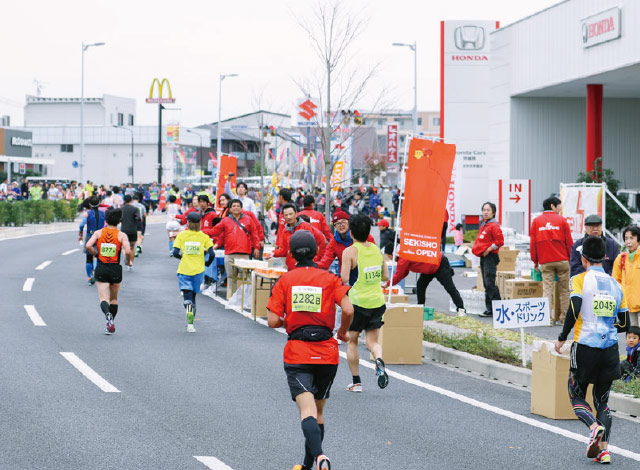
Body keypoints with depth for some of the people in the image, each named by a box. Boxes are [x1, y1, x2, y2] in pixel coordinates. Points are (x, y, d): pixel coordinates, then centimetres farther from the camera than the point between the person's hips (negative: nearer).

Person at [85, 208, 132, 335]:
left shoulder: (98, 233, 0)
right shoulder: (121, 235, -4)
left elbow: (88, 246, -13)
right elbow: (127, 251, -16)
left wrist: (96, 254, 4)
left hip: (101, 269, 0)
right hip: (115, 269, 0)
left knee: (104, 298, -2)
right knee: (114, 299, 17)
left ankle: (108, 315, -32)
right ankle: (111, 325, 19)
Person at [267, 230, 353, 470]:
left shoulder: (284, 281, 2)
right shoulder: (329, 279, 2)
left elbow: (273, 321, -5)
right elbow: (348, 310, -10)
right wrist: (342, 332, 9)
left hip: (297, 354, -2)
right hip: (327, 354, 2)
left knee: (307, 411, -13)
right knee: (318, 412, 17)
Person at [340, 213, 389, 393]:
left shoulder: (350, 252, -9)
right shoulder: (377, 250, 7)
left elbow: (344, 279, -16)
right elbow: (385, 277, 12)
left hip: (358, 302, -4)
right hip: (377, 302, 4)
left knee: (352, 341, 12)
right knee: (373, 341, 10)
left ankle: (356, 382, 13)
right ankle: (379, 360, -23)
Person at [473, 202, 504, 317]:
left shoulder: (494, 225, -11)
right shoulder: (483, 225, 17)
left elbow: (500, 241, -18)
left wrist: (488, 250, -15)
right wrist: (477, 249, 14)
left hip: (490, 257, -10)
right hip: (483, 258, 10)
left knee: (490, 284, -14)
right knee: (487, 285, 10)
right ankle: (489, 310, 13)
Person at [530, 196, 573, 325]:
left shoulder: (536, 221, 6)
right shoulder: (562, 220, 1)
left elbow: (533, 243, 6)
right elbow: (569, 242, 1)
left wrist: (535, 261, 12)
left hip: (545, 261, 1)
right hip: (562, 260, -1)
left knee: (547, 289, -2)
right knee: (564, 290, 7)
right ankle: (564, 318, 8)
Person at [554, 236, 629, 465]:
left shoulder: (580, 280, -5)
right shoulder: (615, 284, 9)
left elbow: (574, 308, -19)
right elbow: (624, 324, 11)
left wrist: (562, 338, -8)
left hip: (585, 346, -4)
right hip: (610, 349, 4)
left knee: (576, 396, 12)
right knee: (602, 400, 15)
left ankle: (594, 427, -15)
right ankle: (604, 449, 3)